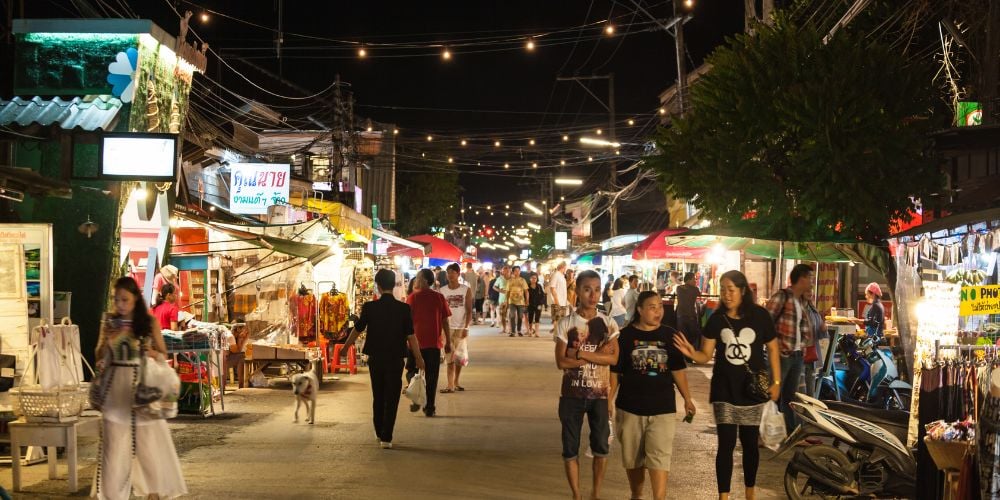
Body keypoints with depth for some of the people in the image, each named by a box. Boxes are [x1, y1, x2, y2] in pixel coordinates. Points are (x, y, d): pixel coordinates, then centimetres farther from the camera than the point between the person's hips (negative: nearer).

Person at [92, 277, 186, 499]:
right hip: (116, 387, 1)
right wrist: (108, 340, -12)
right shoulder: (109, 321, 3)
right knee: (115, 442, 2)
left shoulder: (149, 322, -1)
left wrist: (153, 353, -16)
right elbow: (100, 356, 7)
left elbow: (163, 354, 5)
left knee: (149, 440, 3)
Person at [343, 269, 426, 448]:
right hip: (395, 359, -2)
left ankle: (379, 432, 30)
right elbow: (411, 336, -9)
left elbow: (357, 330, 2)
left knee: (378, 396, 18)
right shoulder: (403, 308, -10)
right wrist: (419, 358, 3)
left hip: (375, 358, 2)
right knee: (391, 398, 4)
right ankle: (386, 437, 0)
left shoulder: (369, 307, -7)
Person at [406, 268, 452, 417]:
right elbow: (445, 322, -1)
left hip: (416, 342, -1)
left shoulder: (412, 297, -5)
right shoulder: (439, 298, -1)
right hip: (434, 343, 1)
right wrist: (448, 342, 6)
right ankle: (430, 407, 5)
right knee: (432, 376, 7)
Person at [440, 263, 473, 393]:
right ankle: (450, 385, -7)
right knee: (450, 358, -4)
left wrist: (465, 327, -12)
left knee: (460, 357, 8)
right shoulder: (442, 291, 2)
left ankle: (456, 382, 24)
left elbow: (469, 311, -3)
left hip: (461, 328, 0)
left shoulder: (466, 290, -1)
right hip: (447, 328, 0)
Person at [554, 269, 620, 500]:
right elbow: (561, 362, -12)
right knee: (570, 449, 5)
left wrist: (580, 354, -18)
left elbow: (613, 358, -12)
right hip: (572, 394, -1)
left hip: (600, 395, 1)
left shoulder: (609, 324, 0)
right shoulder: (565, 324, -4)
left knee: (601, 447, 6)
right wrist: (597, 355, -15)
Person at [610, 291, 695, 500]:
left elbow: (677, 370, 9)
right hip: (630, 407, 0)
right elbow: (614, 371, 0)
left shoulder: (670, 335, 2)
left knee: (659, 457, -9)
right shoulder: (625, 336, -3)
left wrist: (687, 399, 8)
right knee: (633, 458, 13)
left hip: (663, 408, 0)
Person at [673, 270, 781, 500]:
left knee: (750, 442, 13)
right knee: (726, 444, -2)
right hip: (724, 389, 0)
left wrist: (776, 382, 0)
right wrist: (691, 353, -26)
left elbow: (773, 348, 1)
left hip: (753, 388, 0)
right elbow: (706, 355, -4)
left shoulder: (760, 315, -8)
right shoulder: (716, 319, -5)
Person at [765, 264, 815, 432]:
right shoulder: (781, 296, -9)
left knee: (791, 396, 14)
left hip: (797, 355, 8)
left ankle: (791, 431, 20)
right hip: (781, 354, -8)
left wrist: (804, 344, 8)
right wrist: (775, 345, -16)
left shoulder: (803, 301, 16)